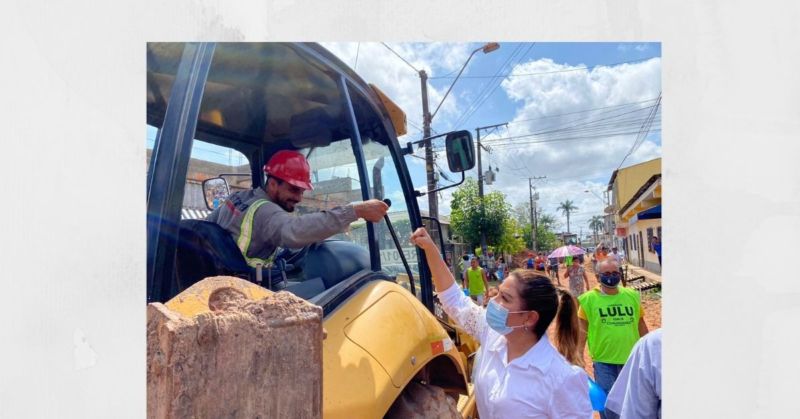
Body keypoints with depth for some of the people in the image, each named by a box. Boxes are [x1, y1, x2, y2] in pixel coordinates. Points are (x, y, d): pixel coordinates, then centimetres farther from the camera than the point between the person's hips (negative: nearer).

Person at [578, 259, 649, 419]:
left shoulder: (632, 296, 0)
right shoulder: (589, 299, -8)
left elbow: (641, 326, 10)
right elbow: (582, 332, -3)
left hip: (631, 359, 3)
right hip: (603, 361, -3)